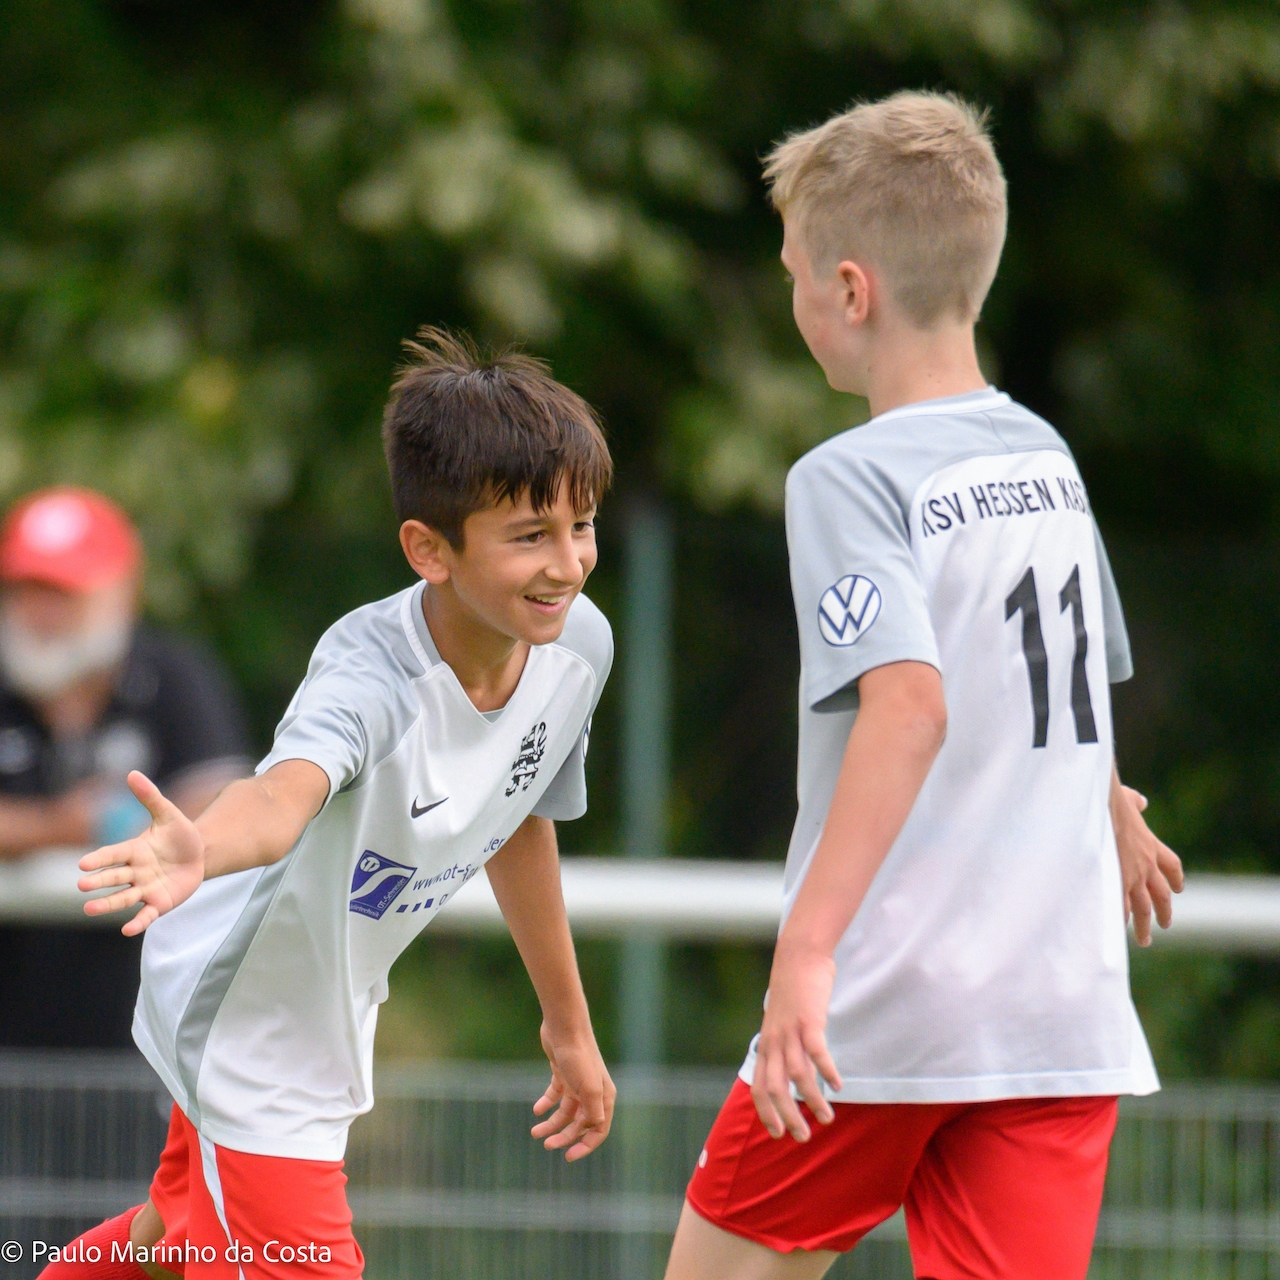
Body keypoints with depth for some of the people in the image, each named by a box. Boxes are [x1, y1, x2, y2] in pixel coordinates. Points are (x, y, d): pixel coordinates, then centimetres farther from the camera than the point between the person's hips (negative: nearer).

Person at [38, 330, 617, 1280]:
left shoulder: (578, 645, -12)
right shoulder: (371, 674, -35)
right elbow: (287, 792, -57)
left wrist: (569, 1023, 19)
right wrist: (199, 850, -82)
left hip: (332, 1013, 8)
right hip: (241, 1008, -8)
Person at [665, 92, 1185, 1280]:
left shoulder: (849, 480, -10)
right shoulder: (1047, 462, 12)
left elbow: (910, 707, -26)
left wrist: (807, 948, -32)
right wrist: (1115, 814, 51)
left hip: (887, 1013, -6)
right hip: (1070, 1022, 6)